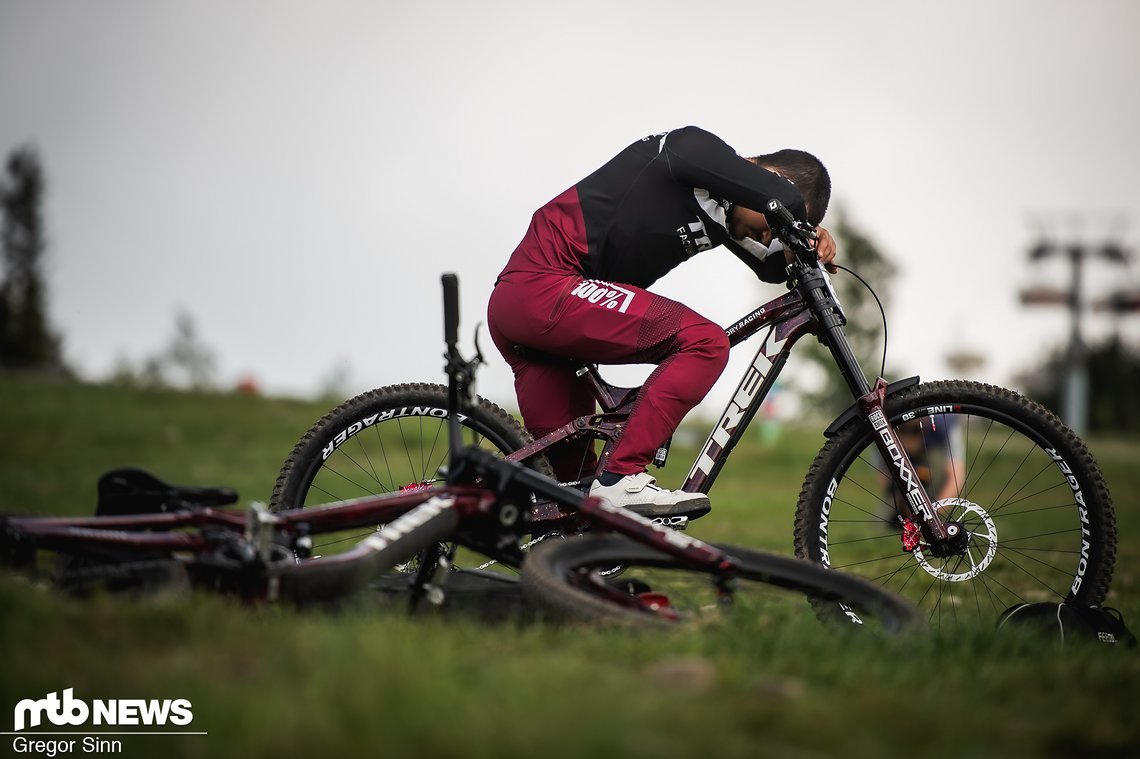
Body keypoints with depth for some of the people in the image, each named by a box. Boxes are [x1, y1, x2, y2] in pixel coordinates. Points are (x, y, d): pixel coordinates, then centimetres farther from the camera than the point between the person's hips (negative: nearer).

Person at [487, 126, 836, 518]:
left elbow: (773, 267, 22)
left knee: (568, 468, 13)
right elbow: (782, 199, -22)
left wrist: (812, 238, 2)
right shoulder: (696, 147, -9)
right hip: (545, 290, -10)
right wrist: (796, 224, -1)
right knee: (706, 342, -15)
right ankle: (621, 478, -19)